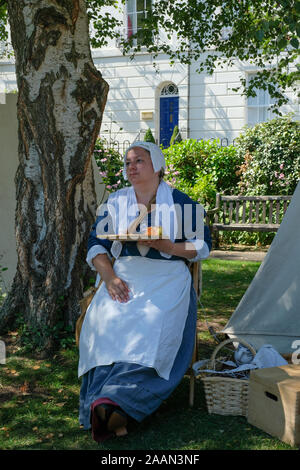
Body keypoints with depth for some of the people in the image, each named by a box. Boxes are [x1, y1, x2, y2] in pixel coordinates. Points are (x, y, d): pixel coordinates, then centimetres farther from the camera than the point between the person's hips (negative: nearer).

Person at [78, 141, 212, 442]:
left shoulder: (180, 203, 8)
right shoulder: (116, 202, 16)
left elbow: (203, 245, 7)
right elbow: (96, 244, 11)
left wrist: (169, 247, -11)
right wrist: (109, 277, -8)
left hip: (167, 278, -2)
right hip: (124, 277, 2)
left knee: (153, 326, -33)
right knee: (105, 321, -29)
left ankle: (113, 400, -37)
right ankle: (114, 414, -33)